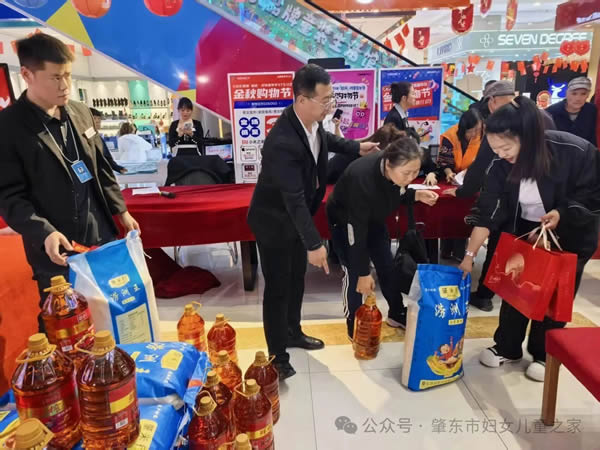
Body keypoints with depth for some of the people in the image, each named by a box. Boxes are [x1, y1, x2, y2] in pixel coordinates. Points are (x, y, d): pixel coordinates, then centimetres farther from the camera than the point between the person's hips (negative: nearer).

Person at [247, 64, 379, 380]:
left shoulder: (312, 121, -10)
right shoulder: (282, 143, -37)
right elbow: (294, 198, -37)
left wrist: (356, 147, 12)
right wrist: (314, 244, -36)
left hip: (296, 215, 9)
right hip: (274, 221, -8)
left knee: (297, 278, 21)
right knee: (278, 287, 3)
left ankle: (293, 332, 43)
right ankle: (277, 358, 21)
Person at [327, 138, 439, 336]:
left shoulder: (396, 170, -24)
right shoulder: (363, 178, -42)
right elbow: (358, 229, -36)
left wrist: (416, 195, -22)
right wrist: (363, 272, -30)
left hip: (373, 219, 6)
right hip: (345, 220, -6)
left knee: (388, 266, 11)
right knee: (353, 272, -5)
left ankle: (397, 314, 30)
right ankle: (354, 325, 14)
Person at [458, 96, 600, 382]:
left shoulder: (575, 151, -29)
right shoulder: (501, 166, -20)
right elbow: (489, 215, -18)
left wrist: (561, 213, -34)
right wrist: (469, 256, -21)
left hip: (571, 234, -2)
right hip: (524, 231, 3)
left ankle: (544, 354, 26)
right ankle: (507, 348, 25)